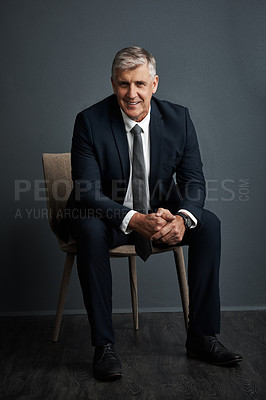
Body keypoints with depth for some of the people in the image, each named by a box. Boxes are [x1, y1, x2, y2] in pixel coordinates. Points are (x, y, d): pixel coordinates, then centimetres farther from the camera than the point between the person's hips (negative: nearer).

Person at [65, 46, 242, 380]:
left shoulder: (178, 118, -7)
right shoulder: (90, 121, -15)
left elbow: (193, 180, -7)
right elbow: (87, 192, -21)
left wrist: (182, 218, -30)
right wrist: (134, 220, -37)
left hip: (160, 214, 3)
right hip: (108, 216, -3)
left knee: (208, 223, -20)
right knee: (90, 230, -34)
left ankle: (202, 336, -9)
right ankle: (103, 345, -22)